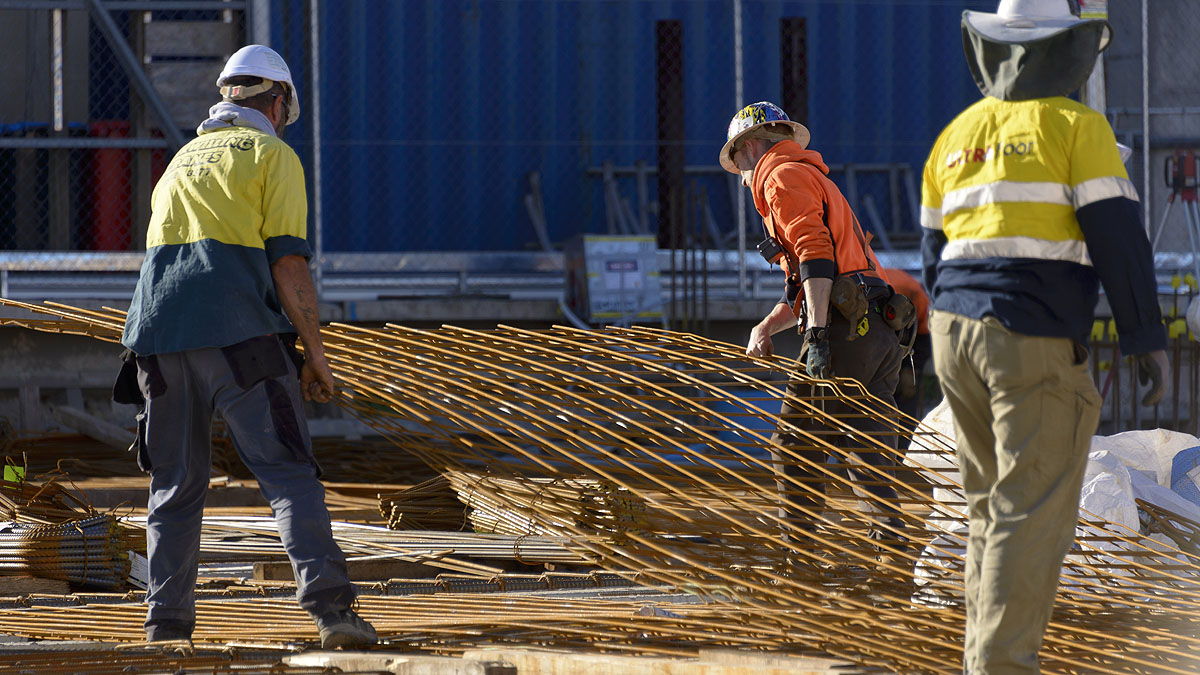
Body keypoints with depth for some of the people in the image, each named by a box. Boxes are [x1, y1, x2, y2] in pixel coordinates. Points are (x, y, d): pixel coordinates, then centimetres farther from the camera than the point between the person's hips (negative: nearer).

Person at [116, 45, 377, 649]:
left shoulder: (182, 160, 26)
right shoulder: (272, 155, 6)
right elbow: (288, 260, -4)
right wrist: (314, 351, -1)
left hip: (157, 330, 5)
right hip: (238, 330, -5)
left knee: (176, 485, 13)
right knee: (289, 474, -9)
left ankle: (166, 625, 8)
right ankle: (328, 604, -23)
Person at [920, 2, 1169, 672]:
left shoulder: (956, 138, 14)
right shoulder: (1076, 127, -5)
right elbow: (1118, 236, -10)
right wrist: (1148, 339, -4)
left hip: (958, 335, 7)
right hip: (1037, 342, -7)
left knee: (993, 504, 16)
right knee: (1034, 513, -9)